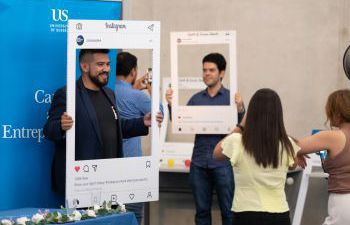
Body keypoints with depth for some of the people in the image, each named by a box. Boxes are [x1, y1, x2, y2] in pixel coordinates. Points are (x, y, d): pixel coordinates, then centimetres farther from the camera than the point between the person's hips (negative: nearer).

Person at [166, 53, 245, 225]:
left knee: (228, 210, 0)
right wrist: (172, 105, -8)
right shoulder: (196, 99, 11)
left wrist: (240, 109, -26)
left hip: (223, 163, -3)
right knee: (202, 211, 9)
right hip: (199, 162, 4)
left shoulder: (231, 97, 1)